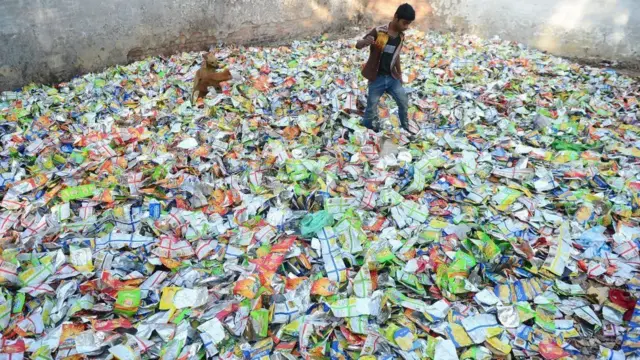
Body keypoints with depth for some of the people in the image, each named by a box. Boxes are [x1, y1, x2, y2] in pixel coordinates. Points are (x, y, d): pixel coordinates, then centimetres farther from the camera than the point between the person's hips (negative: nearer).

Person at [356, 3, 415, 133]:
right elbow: (358, 45, -14)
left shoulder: (401, 36, 3)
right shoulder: (378, 32, -15)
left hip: (392, 77, 5)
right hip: (377, 78, -5)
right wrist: (366, 42, -38)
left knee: (404, 103, 13)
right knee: (371, 109, 3)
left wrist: (400, 74, 23)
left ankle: (406, 127, 36)